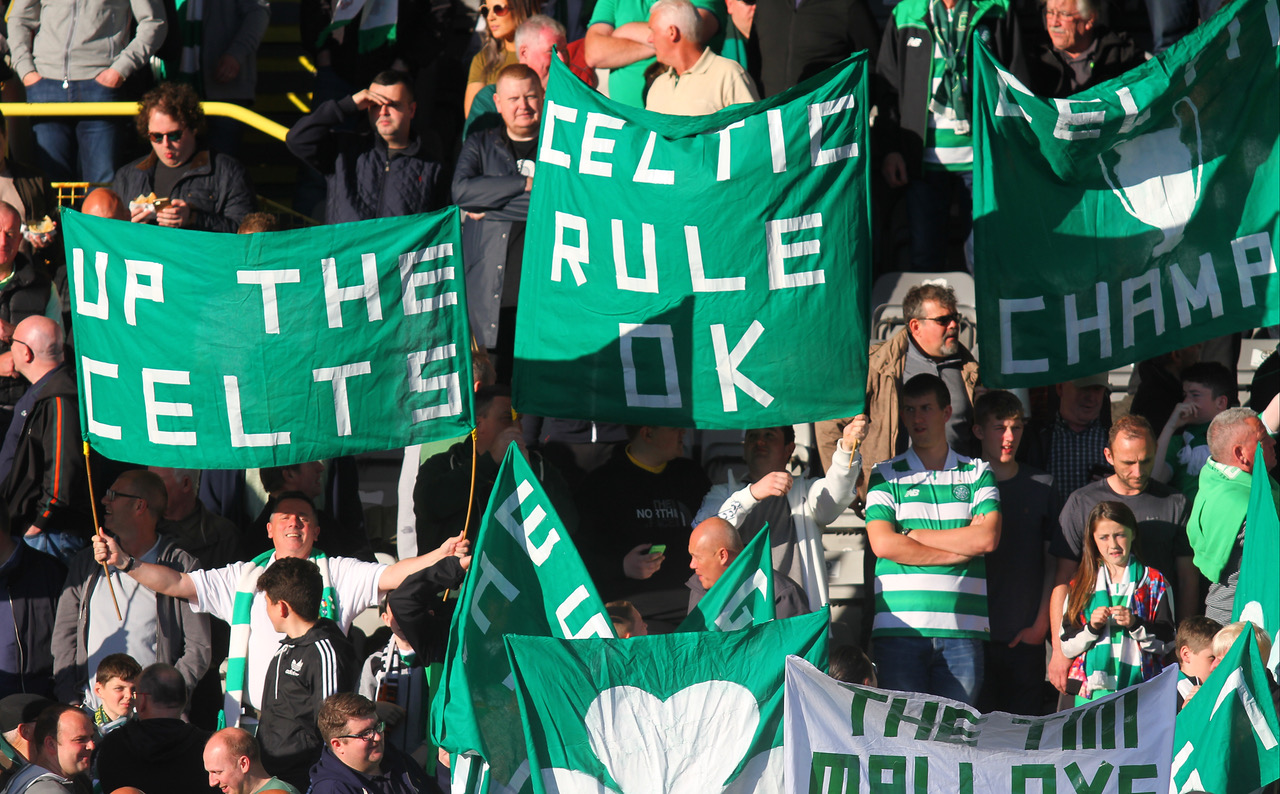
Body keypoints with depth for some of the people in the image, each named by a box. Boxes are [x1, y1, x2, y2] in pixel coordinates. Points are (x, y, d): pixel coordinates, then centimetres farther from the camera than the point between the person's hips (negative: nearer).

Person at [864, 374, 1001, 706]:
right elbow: (883, 544, -3)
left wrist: (915, 535, -1)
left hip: (962, 628, 1)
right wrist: (959, 551, -3)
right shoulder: (886, 476, 11)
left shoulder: (978, 473, 13)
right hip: (900, 626, -1)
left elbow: (988, 538, -2)